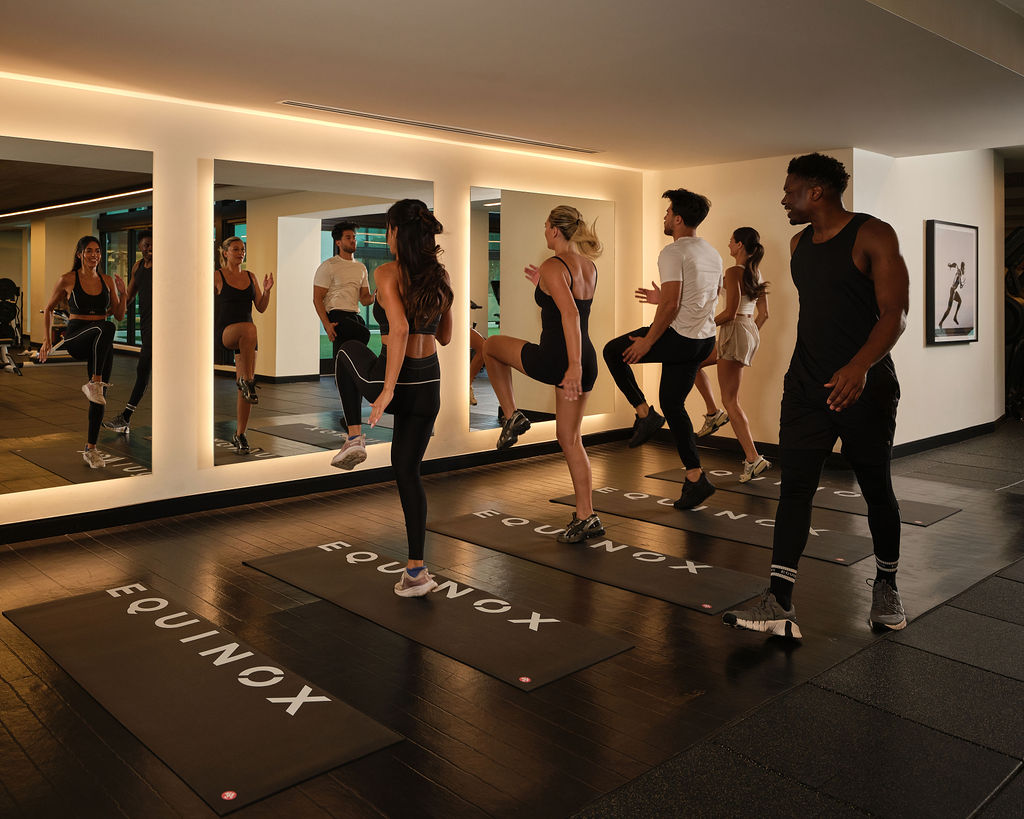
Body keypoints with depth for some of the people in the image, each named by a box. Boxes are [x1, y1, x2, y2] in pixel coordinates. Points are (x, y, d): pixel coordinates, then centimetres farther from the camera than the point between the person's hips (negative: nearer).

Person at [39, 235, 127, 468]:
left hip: (101, 344, 4)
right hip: (76, 337, -4)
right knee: (106, 328, -38)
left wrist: (123, 293, -6)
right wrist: (47, 339, 6)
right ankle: (94, 383, -35)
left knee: (99, 396, 1)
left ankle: (90, 449, 11)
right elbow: (49, 308, 11)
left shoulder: (107, 281, 9)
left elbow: (119, 316, 9)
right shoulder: (68, 280, 0)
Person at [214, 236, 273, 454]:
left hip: (246, 338, 5)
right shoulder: (217, 276, 1)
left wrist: (267, 291, -4)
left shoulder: (250, 276, 14)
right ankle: (246, 380, -30)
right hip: (225, 332, -5)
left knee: (245, 386, 0)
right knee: (250, 329, -40)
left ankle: (240, 435, 10)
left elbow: (261, 308, 11)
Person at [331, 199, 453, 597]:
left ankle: (355, 438, 27)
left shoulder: (387, 273, -13)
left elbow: (400, 329, -27)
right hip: (429, 381, 5)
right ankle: (416, 571, 12)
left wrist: (388, 388, -26)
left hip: (392, 379, -5)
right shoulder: (441, 276, 6)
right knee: (408, 470, 15)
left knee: (348, 350, 31)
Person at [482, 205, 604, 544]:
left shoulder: (553, 267, -13)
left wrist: (573, 365, -33)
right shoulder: (589, 267, 11)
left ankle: (511, 416, 20)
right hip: (587, 360, 7)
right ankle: (586, 517, 16)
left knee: (491, 345, 22)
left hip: (553, 360, -7)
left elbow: (570, 315, -27)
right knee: (569, 438, 16)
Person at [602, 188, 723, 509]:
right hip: (705, 340, 9)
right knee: (672, 404, 16)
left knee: (613, 352, 10)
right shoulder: (713, 254, 15)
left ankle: (645, 413, 5)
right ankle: (696, 479, 13)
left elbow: (671, 306, -21)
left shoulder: (673, 253, -13)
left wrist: (647, 342, -13)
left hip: (679, 338, -9)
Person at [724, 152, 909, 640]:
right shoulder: (800, 244, 12)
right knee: (794, 487, -4)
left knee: (876, 490, 9)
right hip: (807, 387, 6)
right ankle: (779, 604, -6)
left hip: (864, 385, -5)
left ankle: (886, 586, 30)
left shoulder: (873, 236, -9)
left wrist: (859, 366, -31)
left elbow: (895, 313, -16)